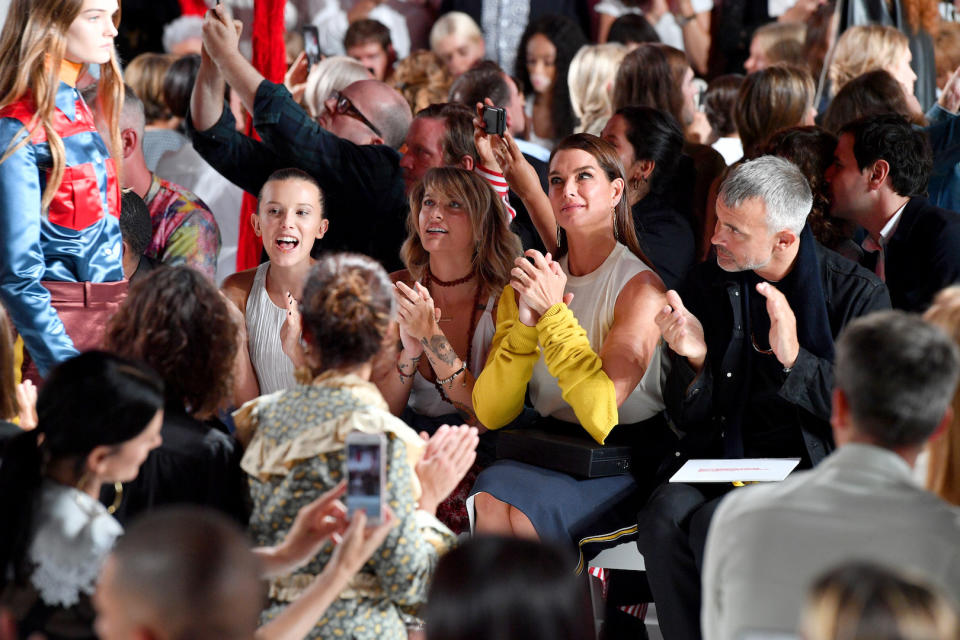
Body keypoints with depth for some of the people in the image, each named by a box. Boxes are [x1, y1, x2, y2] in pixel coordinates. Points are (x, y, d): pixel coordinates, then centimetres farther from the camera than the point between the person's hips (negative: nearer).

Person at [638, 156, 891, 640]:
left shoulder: (857, 294, -2)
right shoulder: (707, 284, 9)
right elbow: (688, 419, 10)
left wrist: (794, 359, -21)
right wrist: (694, 360, -12)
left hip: (813, 468, -4)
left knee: (715, 525, -32)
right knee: (663, 519, -29)